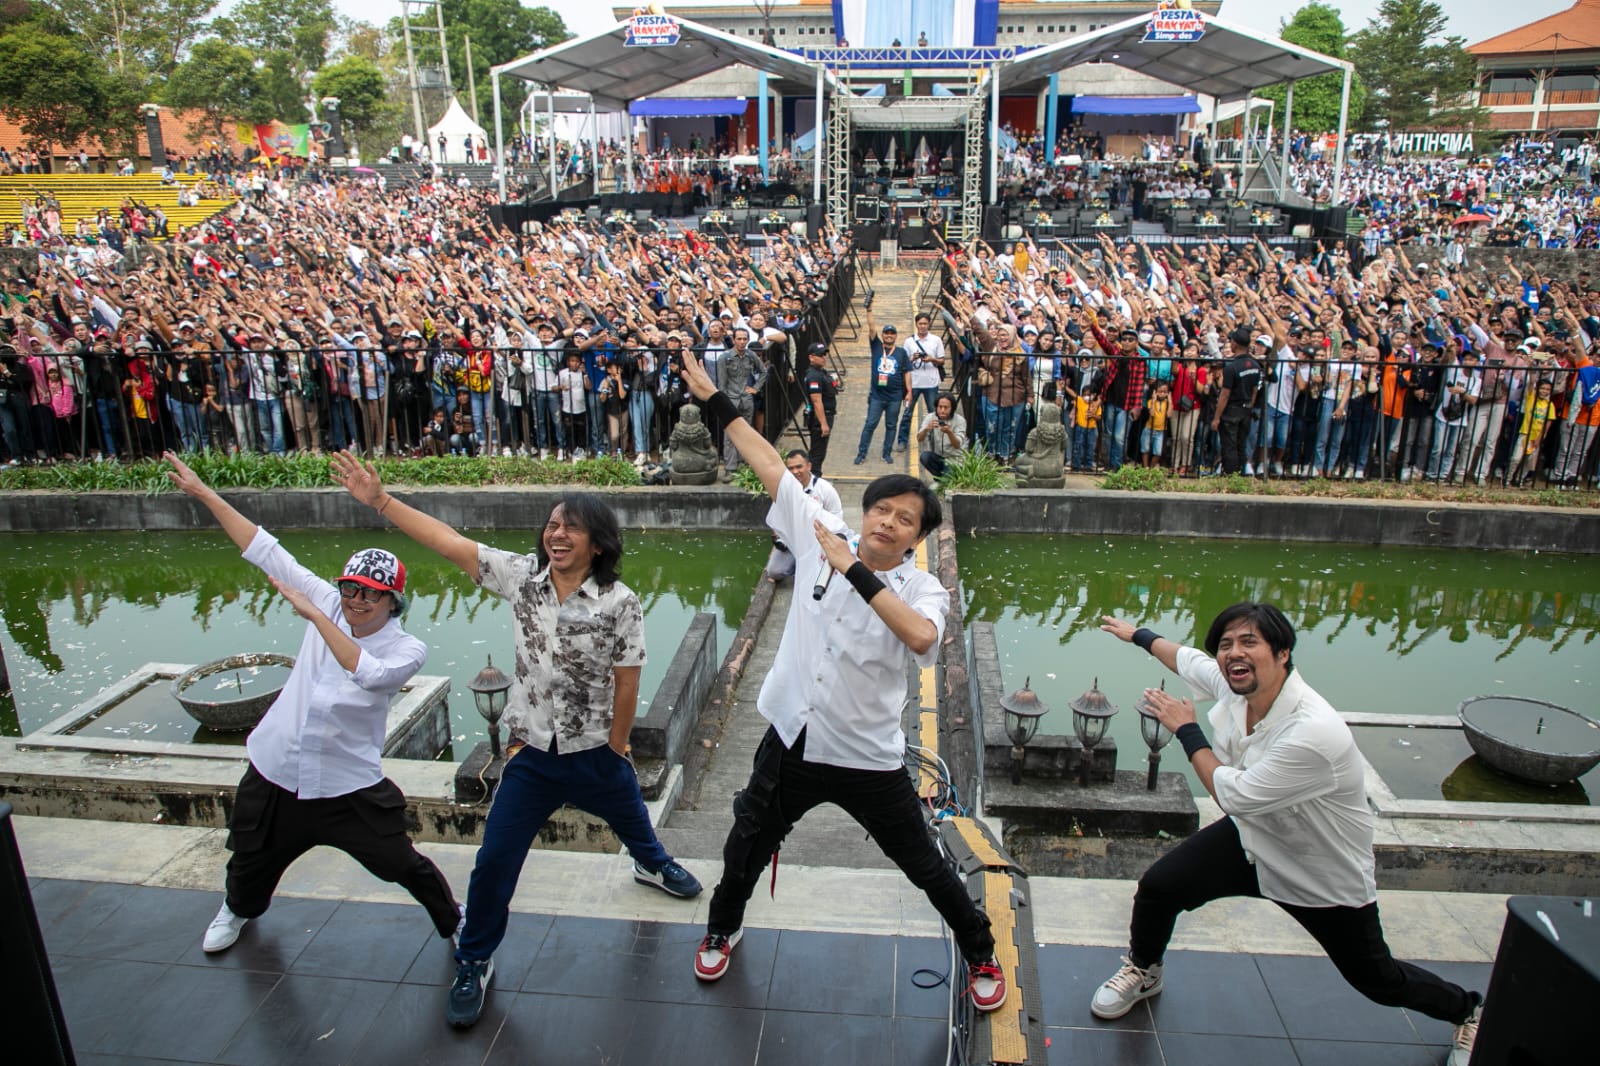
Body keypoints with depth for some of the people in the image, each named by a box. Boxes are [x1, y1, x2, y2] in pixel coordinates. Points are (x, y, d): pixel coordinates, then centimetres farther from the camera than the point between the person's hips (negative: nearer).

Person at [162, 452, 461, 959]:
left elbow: (368, 673, -38)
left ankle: (456, 922, 28)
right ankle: (239, 909, 61)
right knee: (252, 860, 25)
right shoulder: (329, 604, -5)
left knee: (402, 864, -1)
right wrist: (203, 493, -3)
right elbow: (265, 550, -3)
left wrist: (314, 617, -36)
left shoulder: (407, 650, -16)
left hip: (348, 786, -5)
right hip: (276, 772, 5)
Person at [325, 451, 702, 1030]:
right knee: (494, 861, 2)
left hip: (595, 751, -1)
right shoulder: (521, 575, -10)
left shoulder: (619, 603, -19)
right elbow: (450, 542, -12)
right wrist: (379, 500, -15)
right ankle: (473, 963, 25)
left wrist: (615, 748, -4)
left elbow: (626, 682, -12)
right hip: (532, 750, 1)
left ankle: (652, 865, 62)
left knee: (631, 818, 26)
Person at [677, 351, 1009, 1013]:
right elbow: (772, 468, -3)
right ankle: (722, 932, 53)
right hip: (792, 740, 3)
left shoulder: (921, 588, -15)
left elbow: (921, 637, -39)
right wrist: (716, 402, 0)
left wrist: (855, 572, -36)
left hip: (867, 757, -3)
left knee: (925, 866, 12)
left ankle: (981, 955, 40)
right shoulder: (821, 536, -7)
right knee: (747, 848, 21)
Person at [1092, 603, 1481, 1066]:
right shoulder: (1234, 684, -17)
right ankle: (1142, 973, 24)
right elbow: (1189, 660, 7)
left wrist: (1186, 729, -23)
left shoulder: (1315, 732, -39)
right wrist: (1138, 635, 23)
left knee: (1377, 980, 13)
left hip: (1326, 876, -5)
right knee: (1158, 887, -7)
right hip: (1253, 840, 5)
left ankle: (1467, 1011, 46)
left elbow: (1235, 796, -32)